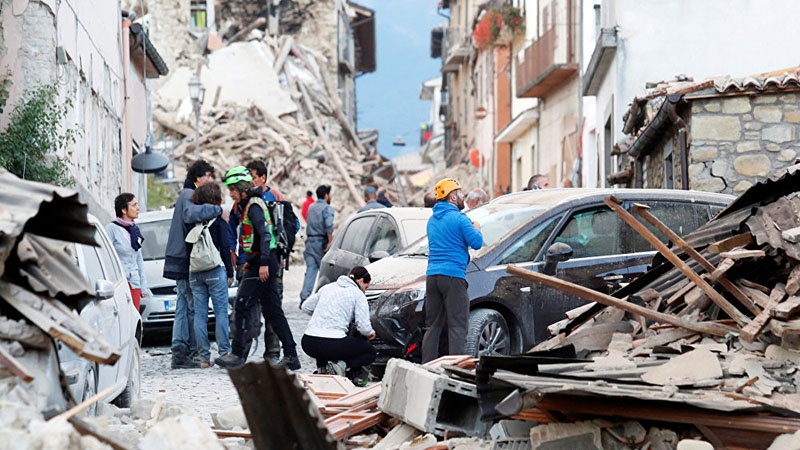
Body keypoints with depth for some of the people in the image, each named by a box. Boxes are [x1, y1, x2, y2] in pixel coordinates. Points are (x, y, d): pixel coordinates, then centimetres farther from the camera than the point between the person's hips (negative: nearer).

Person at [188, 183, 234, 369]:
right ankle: (224, 353, -4)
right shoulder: (219, 217, -5)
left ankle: (203, 357, 3)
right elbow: (225, 247, -6)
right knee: (221, 312, 0)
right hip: (215, 270, -4)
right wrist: (230, 272, 1)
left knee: (200, 314, 4)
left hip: (195, 271, 4)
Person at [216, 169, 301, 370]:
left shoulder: (253, 205, -12)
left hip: (262, 265, -10)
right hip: (261, 263, 10)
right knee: (272, 310, 9)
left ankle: (237, 354, -8)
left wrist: (263, 263, -26)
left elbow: (265, 234, -21)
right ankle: (291, 356, 10)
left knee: (242, 307, -9)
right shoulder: (248, 205, 18)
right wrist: (250, 261, 24)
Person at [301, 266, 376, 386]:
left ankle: (322, 367, 11)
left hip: (308, 344, 5)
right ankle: (351, 369, -12)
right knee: (370, 352, 17)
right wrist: (370, 333, 17)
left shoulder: (328, 287, 19)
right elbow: (364, 328, -5)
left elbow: (306, 307, 24)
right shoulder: (358, 295, 3)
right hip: (333, 344, -5)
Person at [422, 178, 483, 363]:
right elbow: (476, 243, -11)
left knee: (432, 326, 11)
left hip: (432, 276, 7)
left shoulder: (432, 220, 17)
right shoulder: (458, 218, -7)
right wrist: (476, 229, 11)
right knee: (457, 327, -6)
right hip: (453, 275, -7)